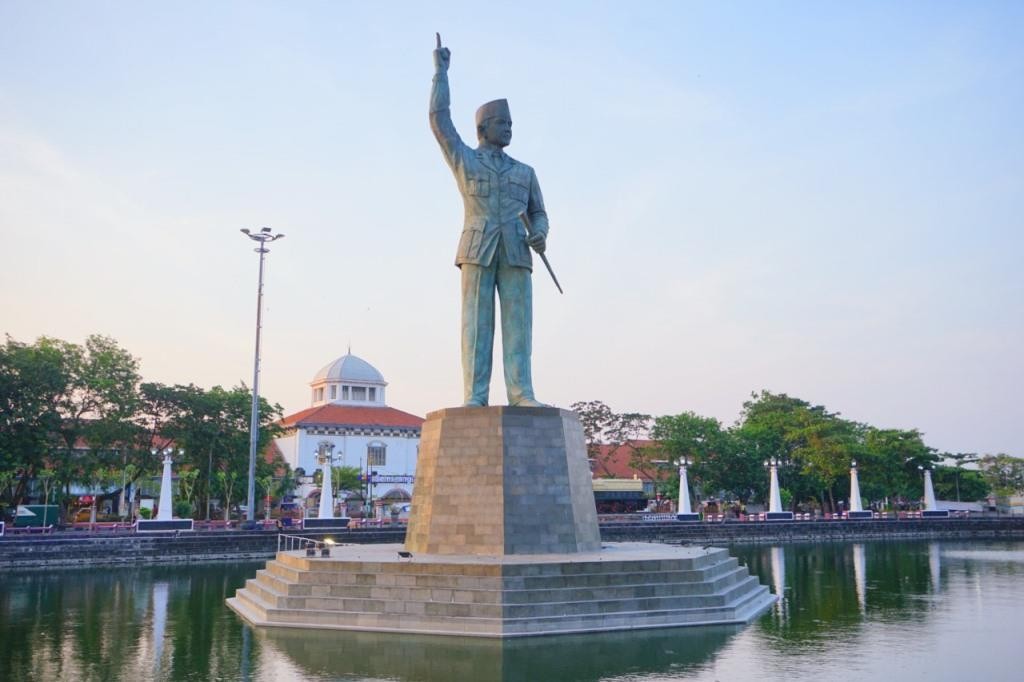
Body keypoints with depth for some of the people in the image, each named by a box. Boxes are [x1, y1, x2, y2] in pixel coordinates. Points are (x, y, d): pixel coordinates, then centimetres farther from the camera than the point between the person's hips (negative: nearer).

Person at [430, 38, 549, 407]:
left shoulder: (524, 172, 24)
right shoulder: (463, 160, 16)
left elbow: (538, 215, 21)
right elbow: (439, 119, 5)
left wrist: (539, 235, -3)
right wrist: (441, 70, 10)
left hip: (515, 254, 3)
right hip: (478, 251, -2)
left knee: (517, 322, -7)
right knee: (477, 322, -9)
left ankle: (521, 396, -10)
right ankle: (475, 399, -10)